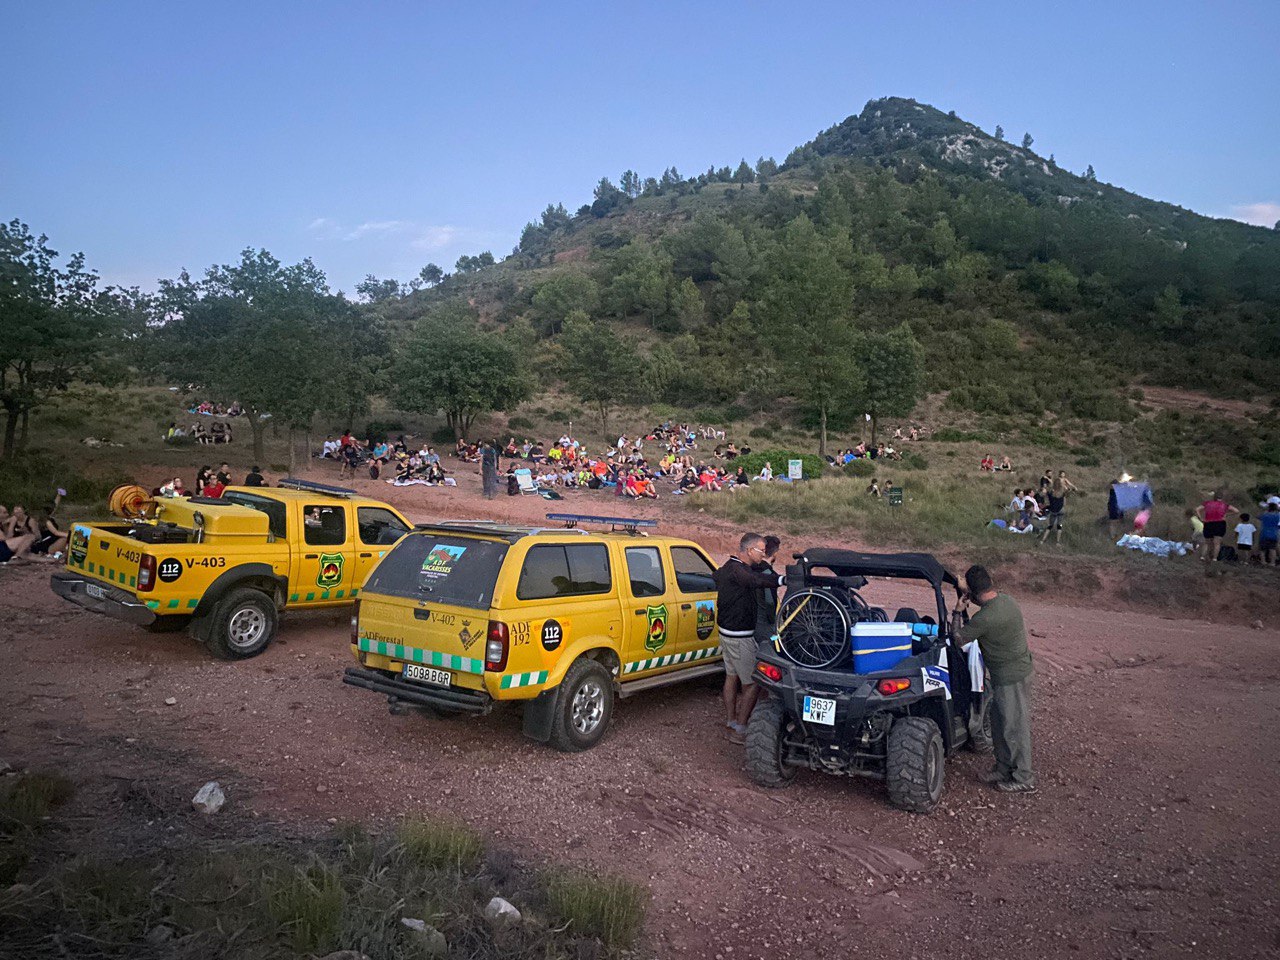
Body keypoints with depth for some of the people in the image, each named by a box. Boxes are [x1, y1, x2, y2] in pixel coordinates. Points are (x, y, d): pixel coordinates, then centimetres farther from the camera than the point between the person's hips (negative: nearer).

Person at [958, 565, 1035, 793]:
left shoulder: (985, 618, -28)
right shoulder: (1006, 599, -2)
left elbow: (958, 639, -16)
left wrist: (959, 611, -8)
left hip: (1011, 678, -9)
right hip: (1019, 668, 9)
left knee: (1015, 727, 5)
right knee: (999, 723, 20)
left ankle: (1024, 779, 18)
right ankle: (1004, 768, 33)